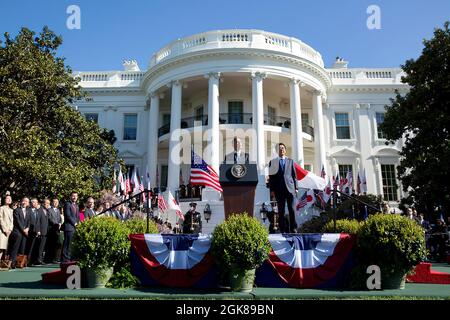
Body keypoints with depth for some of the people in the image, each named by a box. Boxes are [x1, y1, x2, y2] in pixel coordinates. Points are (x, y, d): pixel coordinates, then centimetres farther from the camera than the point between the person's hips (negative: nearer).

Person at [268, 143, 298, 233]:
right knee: (281, 211, 0)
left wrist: (296, 188, 4)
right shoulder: (272, 162, 9)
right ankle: (283, 230, 4)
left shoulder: (290, 161, 14)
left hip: (290, 188, 1)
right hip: (279, 189, -1)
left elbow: (294, 175, 12)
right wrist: (272, 190, -1)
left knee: (291, 209, -2)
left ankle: (293, 229, 5)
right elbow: (271, 177, 7)